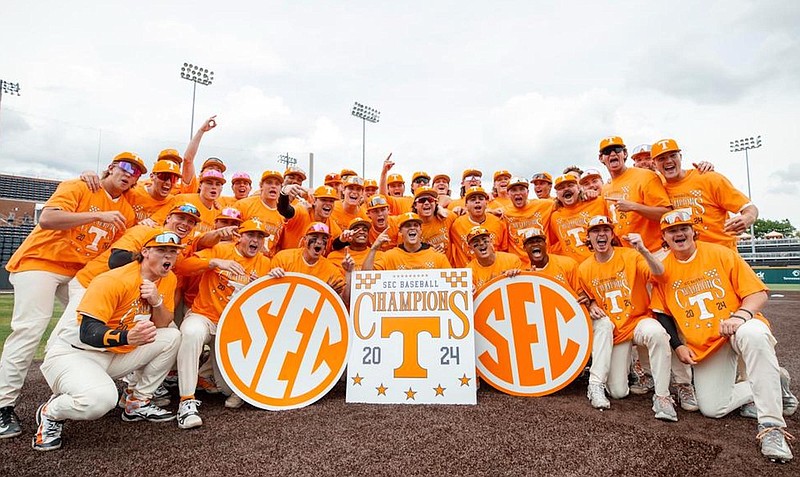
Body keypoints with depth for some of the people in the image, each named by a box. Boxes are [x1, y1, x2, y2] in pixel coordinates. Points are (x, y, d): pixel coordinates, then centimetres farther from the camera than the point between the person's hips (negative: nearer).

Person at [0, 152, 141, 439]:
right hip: (41, 262, -6)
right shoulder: (78, 187, -9)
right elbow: (46, 219, -24)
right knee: (29, 329, -12)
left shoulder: (127, 212, 8)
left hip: (81, 273, 6)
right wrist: (98, 216, -29)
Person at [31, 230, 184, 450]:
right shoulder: (113, 281, -23)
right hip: (73, 354, -7)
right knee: (100, 398, -34)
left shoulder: (168, 279, -2)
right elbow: (87, 332, -27)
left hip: (117, 355, 7)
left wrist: (157, 302, -21)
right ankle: (51, 412, 2)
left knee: (172, 337, -8)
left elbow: (162, 327, 1)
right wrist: (127, 337, -47)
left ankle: (138, 403, 7)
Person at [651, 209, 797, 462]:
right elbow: (663, 313, 8)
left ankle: (771, 426, -30)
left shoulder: (720, 253, -3)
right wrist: (678, 345, -2)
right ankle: (773, 384, 17)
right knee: (711, 408, -9)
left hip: (741, 328, -3)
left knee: (752, 334, -41)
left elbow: (759, 293, -5)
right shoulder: (662, 270, 2)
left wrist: (741, 315, -24)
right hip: (704, 345, 3)